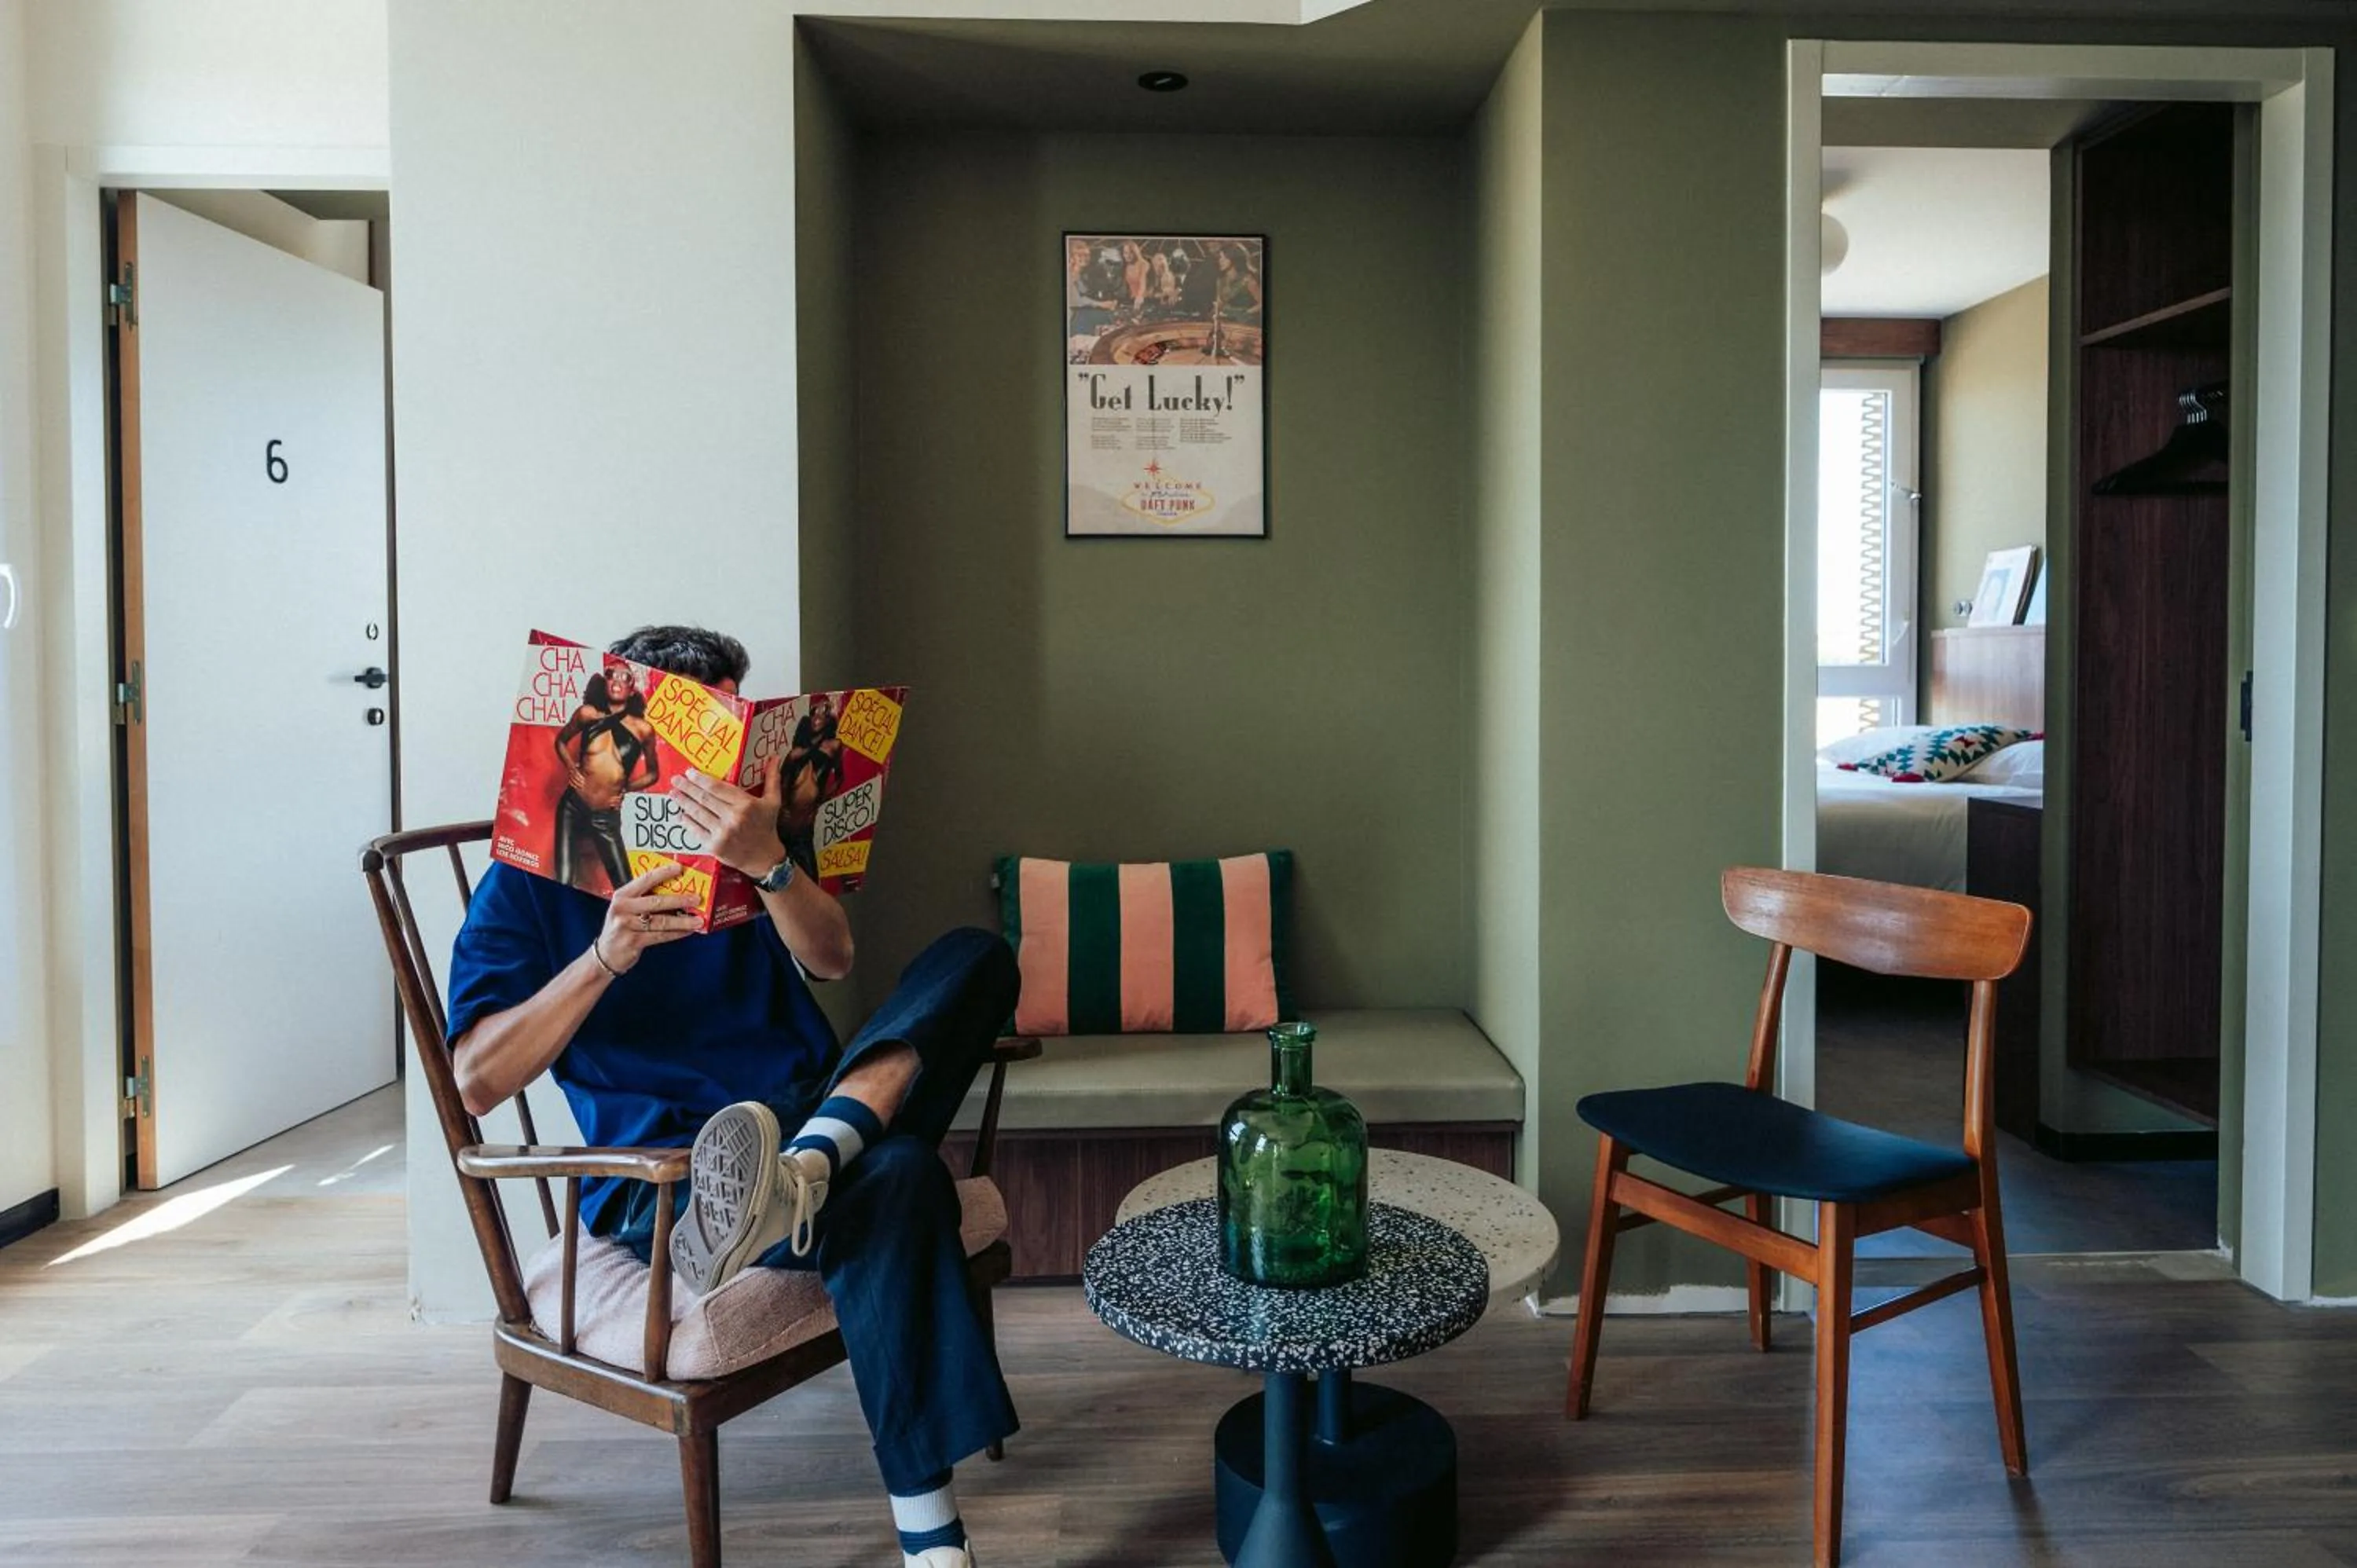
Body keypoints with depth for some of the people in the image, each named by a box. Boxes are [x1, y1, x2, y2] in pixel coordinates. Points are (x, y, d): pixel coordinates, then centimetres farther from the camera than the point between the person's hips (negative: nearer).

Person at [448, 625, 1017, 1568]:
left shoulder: (743, 833, 15)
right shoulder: (533, 879, 4)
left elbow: (832, 960, -4)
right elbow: (478, 1081, -7)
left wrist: (767, 863, -26)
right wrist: (604, 956, -23)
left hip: (809, 1110, 5)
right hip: (664, 1169, -5)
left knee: (975, 957, -19)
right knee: (894, 1180, -37)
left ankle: (804, 1169, -40)